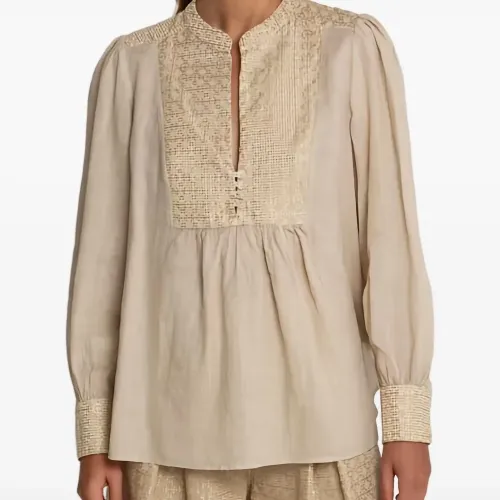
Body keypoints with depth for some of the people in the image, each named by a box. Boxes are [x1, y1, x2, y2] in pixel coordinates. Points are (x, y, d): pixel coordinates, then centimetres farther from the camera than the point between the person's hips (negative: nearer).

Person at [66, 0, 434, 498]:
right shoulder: (132, 64, 3)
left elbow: (393, 237, -3)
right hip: (178, 412, 1)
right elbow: (102, 252, 4)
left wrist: (408, 418, -6)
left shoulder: (354, 47, -1)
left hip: (313, 407, -1)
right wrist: (95, 434, 3)